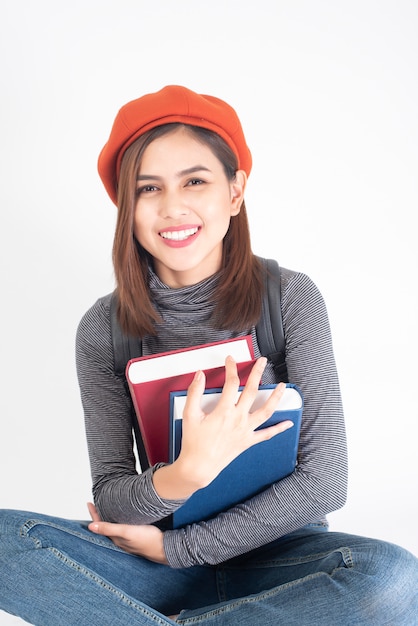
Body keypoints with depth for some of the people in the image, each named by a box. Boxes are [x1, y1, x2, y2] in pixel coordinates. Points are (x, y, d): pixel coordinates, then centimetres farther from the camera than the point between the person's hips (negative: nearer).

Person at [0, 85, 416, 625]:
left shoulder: (291, 298, -10)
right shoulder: (104, 328, -7)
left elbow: (325, 479, -13)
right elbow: (109, 497, -8)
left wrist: (176, 545, -12)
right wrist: (187, 472, -31)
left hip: (277, 550, 0)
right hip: (159, 552, 1)